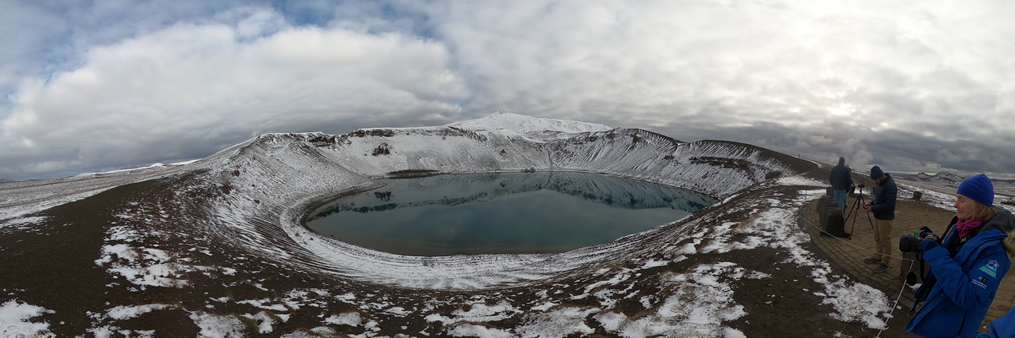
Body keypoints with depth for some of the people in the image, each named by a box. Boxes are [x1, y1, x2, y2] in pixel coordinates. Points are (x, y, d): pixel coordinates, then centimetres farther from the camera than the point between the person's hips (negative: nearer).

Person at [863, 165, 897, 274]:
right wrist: (871, 203, 3)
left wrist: (873, 208, -22)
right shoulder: (879, 183, 5)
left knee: (885, 240, 1)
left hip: (885, 218, -9)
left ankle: (885, 263, 10)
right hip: (877, 216, 9)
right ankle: (878, 257, 34)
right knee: (877, 238, 20)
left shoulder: (890, 186, -23)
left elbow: (890, 205, -25)